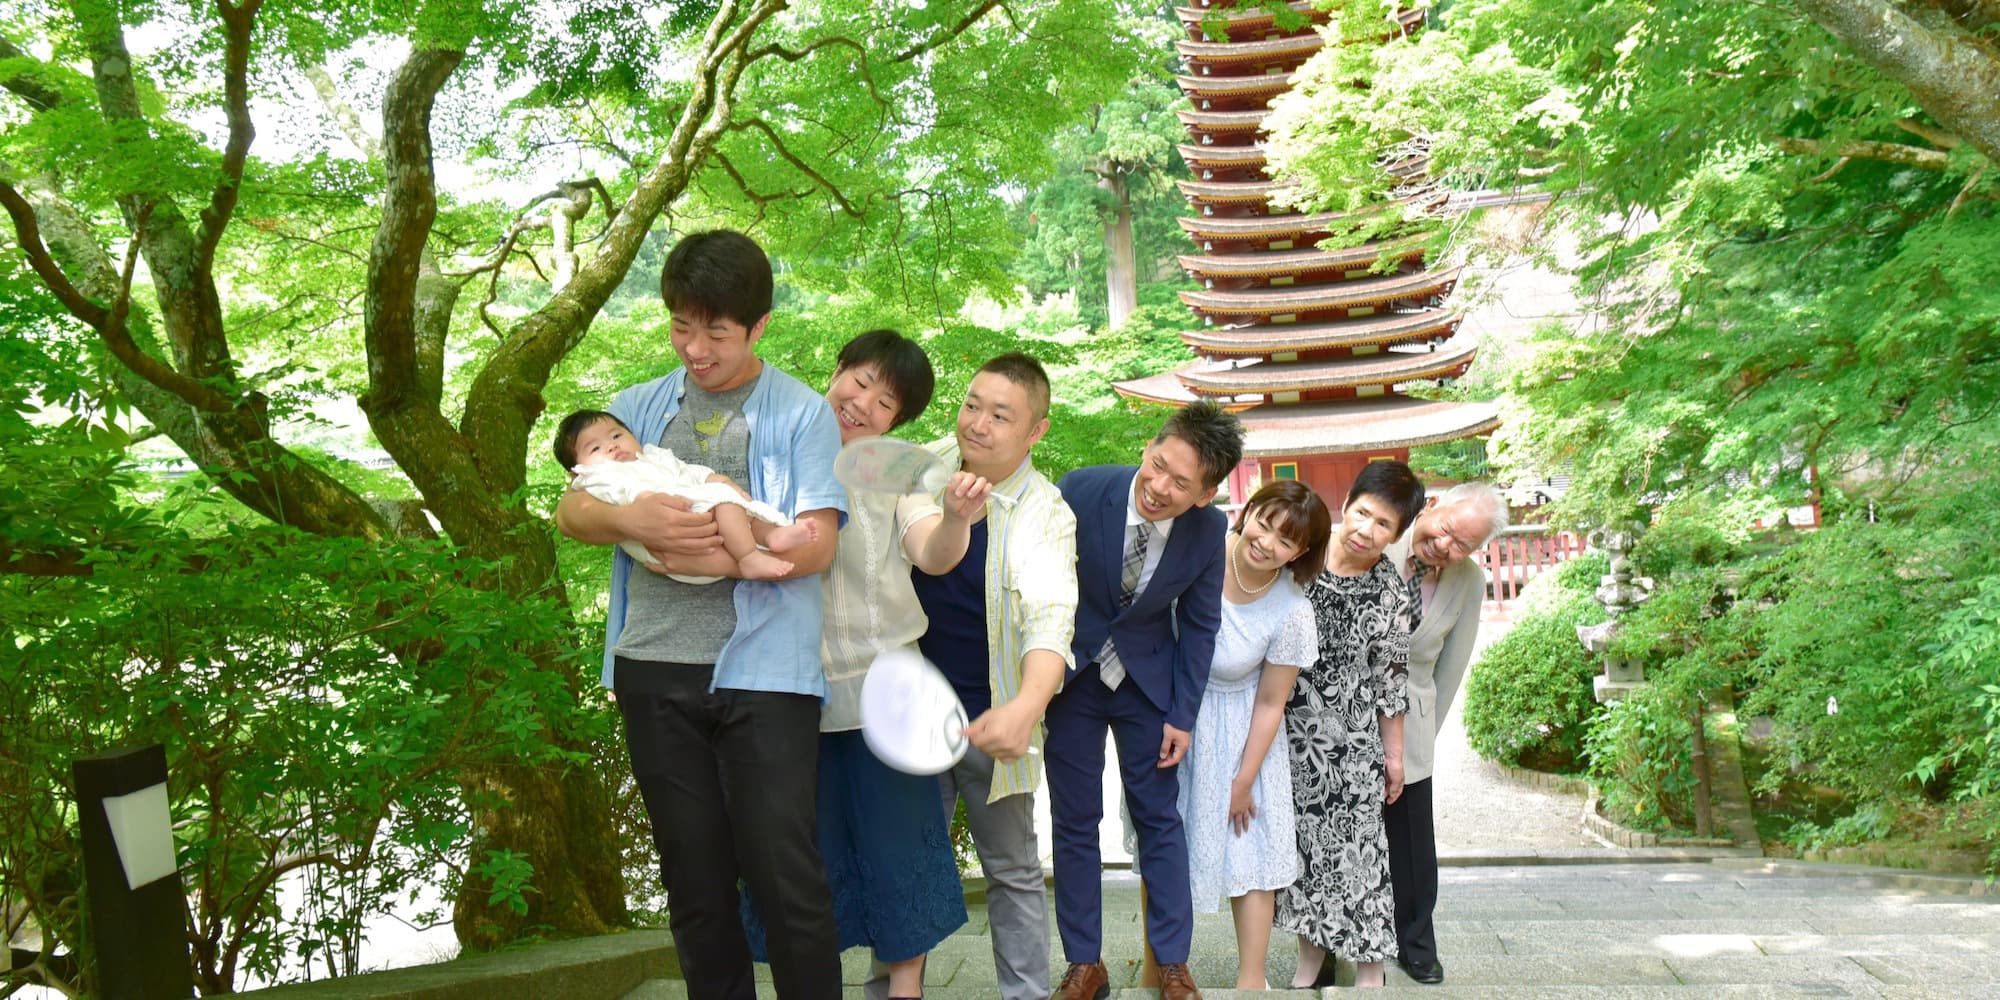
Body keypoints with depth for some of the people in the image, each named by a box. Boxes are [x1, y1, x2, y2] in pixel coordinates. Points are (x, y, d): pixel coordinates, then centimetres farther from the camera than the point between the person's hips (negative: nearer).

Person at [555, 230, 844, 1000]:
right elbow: (571, 511, 7)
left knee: (783, 872, -5)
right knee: (694, 878, 12)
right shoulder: (639, 407, 14)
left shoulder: (803, 415, 2)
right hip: (655, 669, 4)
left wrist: (715, 557, -19)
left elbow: (816, 546, -6)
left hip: (763, 670, -4)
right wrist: (631, 518, -14)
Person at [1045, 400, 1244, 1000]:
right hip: (1072, 673, -1)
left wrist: (1182, 715, -2)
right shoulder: (1080, 492, -23)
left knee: (1159, 818, 5)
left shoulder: (1209, 529, -17)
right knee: (1074, 822, 4)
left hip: (1147, 678, 1)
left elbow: (1199, 624, -3)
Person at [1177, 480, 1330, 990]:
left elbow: (1270, 703, -11)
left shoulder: (1292, 614, -22)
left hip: (1232, 731, -2)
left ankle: (1251, 979, 21)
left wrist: (1244, 782, -5)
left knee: (1249, 849, 5)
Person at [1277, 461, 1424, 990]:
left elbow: (1389, 680, -1)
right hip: (1287, 728, 2)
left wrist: (1393, 753, 3)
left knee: (1356, 845, 4)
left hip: (1352, 740, -2)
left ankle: (1369, 966, 21)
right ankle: (1312, 957, 29)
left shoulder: (1390, 594, -8)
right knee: (1302, 839, 12)